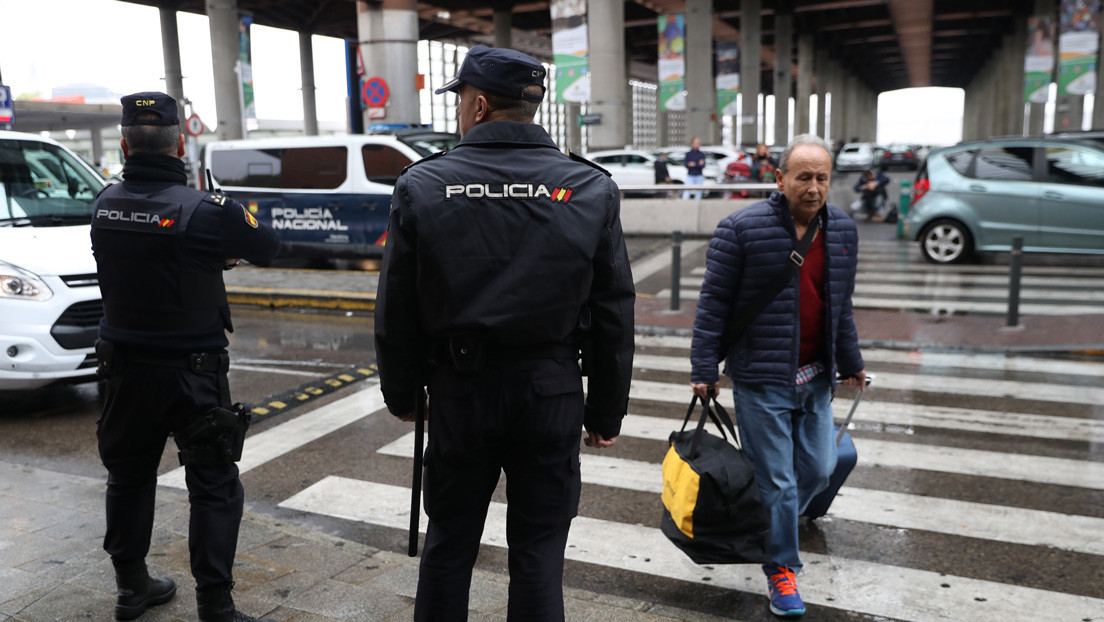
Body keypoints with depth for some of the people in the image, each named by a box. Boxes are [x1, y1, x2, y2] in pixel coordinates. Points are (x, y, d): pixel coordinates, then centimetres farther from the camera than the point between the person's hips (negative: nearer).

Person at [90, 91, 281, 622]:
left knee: (128, 477, 21)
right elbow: (267, 246, -4)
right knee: (214, 488, 3)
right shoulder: (204, 210, -18)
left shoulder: (104, 205, -2)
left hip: (124, 367, 6)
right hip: (192, 373, -6)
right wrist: (239, 218, 15)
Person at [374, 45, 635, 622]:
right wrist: (606, 411, 7)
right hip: (552, 393, 0)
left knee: (448, 541, 17)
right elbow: (613, 314, -2)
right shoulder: (591, 189, -4)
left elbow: (396, 311, -1)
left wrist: (400, 393, 13)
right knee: (539, 550, 12)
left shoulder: (421, 186, -5)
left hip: (459, 389, 0)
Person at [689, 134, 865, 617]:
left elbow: (841, 304, 16)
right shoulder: (742, 229, -13)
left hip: (815, 378, 6)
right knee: (777, 481, 2)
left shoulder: (842, 230, 6)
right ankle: (781, 568, 21)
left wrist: (850, 363, 20)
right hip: (761, 379, -6)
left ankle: (769, 527, 38)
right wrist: (704, 370, -11)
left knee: (818, 470, 12)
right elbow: (714, 302, -10)